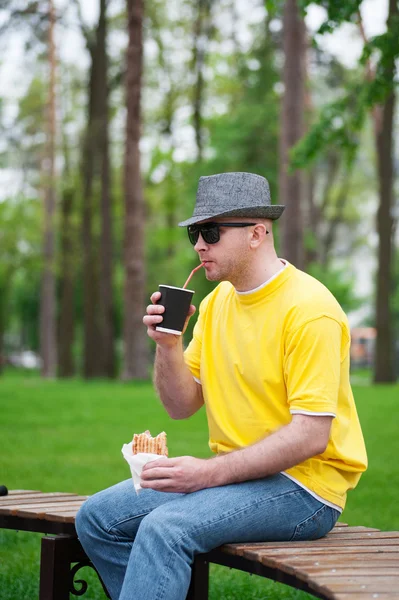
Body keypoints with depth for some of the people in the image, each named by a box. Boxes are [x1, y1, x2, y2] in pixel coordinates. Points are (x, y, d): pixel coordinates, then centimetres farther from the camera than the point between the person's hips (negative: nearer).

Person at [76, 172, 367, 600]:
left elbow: (311, 436, -21)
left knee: (164, 528, -29)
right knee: (96, 518, -1)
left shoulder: (308, 308, -16)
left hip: (303, 484, -8)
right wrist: (168, 345, -8)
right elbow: (183, 406, 11)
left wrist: (211, 472, -25)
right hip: (234, 472, 9)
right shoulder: (215, 303, 10)